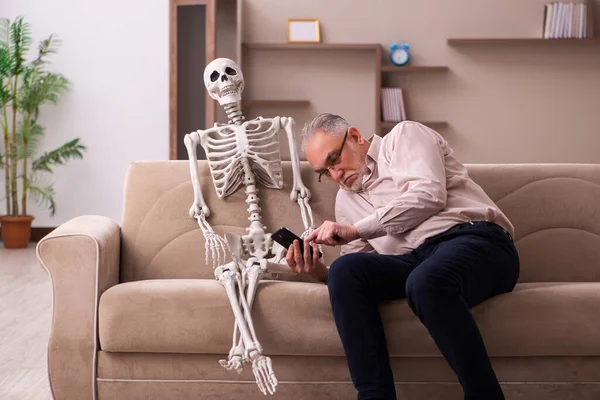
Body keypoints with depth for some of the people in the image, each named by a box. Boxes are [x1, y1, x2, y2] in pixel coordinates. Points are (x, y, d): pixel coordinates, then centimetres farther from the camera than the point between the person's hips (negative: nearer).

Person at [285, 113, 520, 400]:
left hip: (475, 239, -5)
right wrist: (319, 271, -3)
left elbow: (428, 195, -8)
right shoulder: (346, 199, 27)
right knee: (344, 271, -23)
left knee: (425, 281, -38)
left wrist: (354, 230, -6)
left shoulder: (403, 136, 12)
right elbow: (359, 270, 19)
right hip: (415, 261, 5)